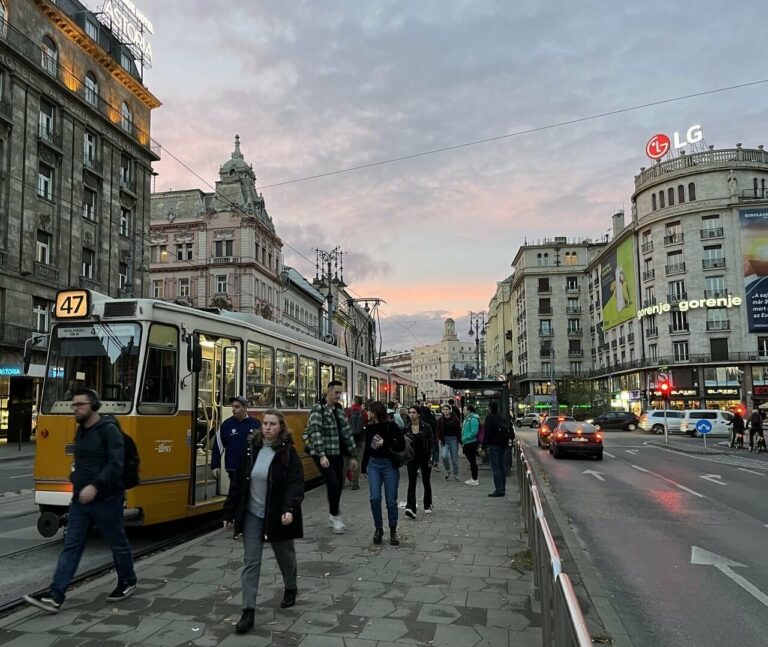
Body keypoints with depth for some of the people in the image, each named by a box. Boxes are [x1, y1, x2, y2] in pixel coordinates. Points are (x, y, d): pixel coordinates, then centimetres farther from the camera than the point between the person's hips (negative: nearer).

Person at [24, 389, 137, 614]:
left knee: (118, 543, 9)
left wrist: (95, 486, -31)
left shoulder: (108, 430, -16)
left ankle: (128, 582, 28)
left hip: (106, 500, -8)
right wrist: (77, 478, 9)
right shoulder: (81, 431, 11)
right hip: (80, 500, 8)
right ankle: (55, 596, 6)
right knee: (71, 547, 5)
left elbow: (116, 464, -24)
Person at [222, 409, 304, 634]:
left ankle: (290, 589, 45)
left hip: (277, 515, -2)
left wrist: (290, 509, -33)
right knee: (250, 562, 1)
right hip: (252, 515, 3)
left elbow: (296, 484, -18)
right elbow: (238, 482, 4)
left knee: (285, 556, 18)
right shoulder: (251, 449, -1)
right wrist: (229, 512, 5)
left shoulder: (288, 453, -12)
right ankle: (248, 612, 7)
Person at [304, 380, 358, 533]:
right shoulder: (318, 409, -9)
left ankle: (333, 518, 25)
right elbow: (315, 432, -18)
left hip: (337, 453, 7)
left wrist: (353, 455, 11)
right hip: (323, 454, -7)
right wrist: (321, 455, -26)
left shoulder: (339, 410, 12)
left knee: (339, 485, 9)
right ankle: (335, 516, 4)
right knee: (333, 483, -13)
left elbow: (347, 432, 13)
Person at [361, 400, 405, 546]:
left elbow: (401, 445, -12)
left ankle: (393, 531, 19)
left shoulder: (391, 426, -9)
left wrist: (384, 444, -21)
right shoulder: (369, 428, 5)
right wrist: (364, 467, 19)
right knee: (375, 498, -7)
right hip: (373, 465, 3)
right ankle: (378, 528, 12)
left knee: (391, 501, 2)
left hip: (390, 465, -3)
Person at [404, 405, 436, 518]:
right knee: (411, 483, -11)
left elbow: (431, 443, -5)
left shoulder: (426, 427, -7)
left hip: (425, 458, -1)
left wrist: (430, 459, -9)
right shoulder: (406, 428, 1)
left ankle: (428, 505, 32)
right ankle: (410, 508, -19)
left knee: (426, 482, 13)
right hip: (412, 459, 1)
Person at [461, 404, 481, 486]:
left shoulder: (473, 419, -16)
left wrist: (465, 438, -18)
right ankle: (472, 477, 25)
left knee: (472, 461, -4)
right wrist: (463, 441, 16)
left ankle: (475, 480, 2)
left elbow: (474, 432, -24)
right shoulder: (467, 418, 15)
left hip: (471, 443, -10)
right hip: (467, 443, 10)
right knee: (471, 461, 16)